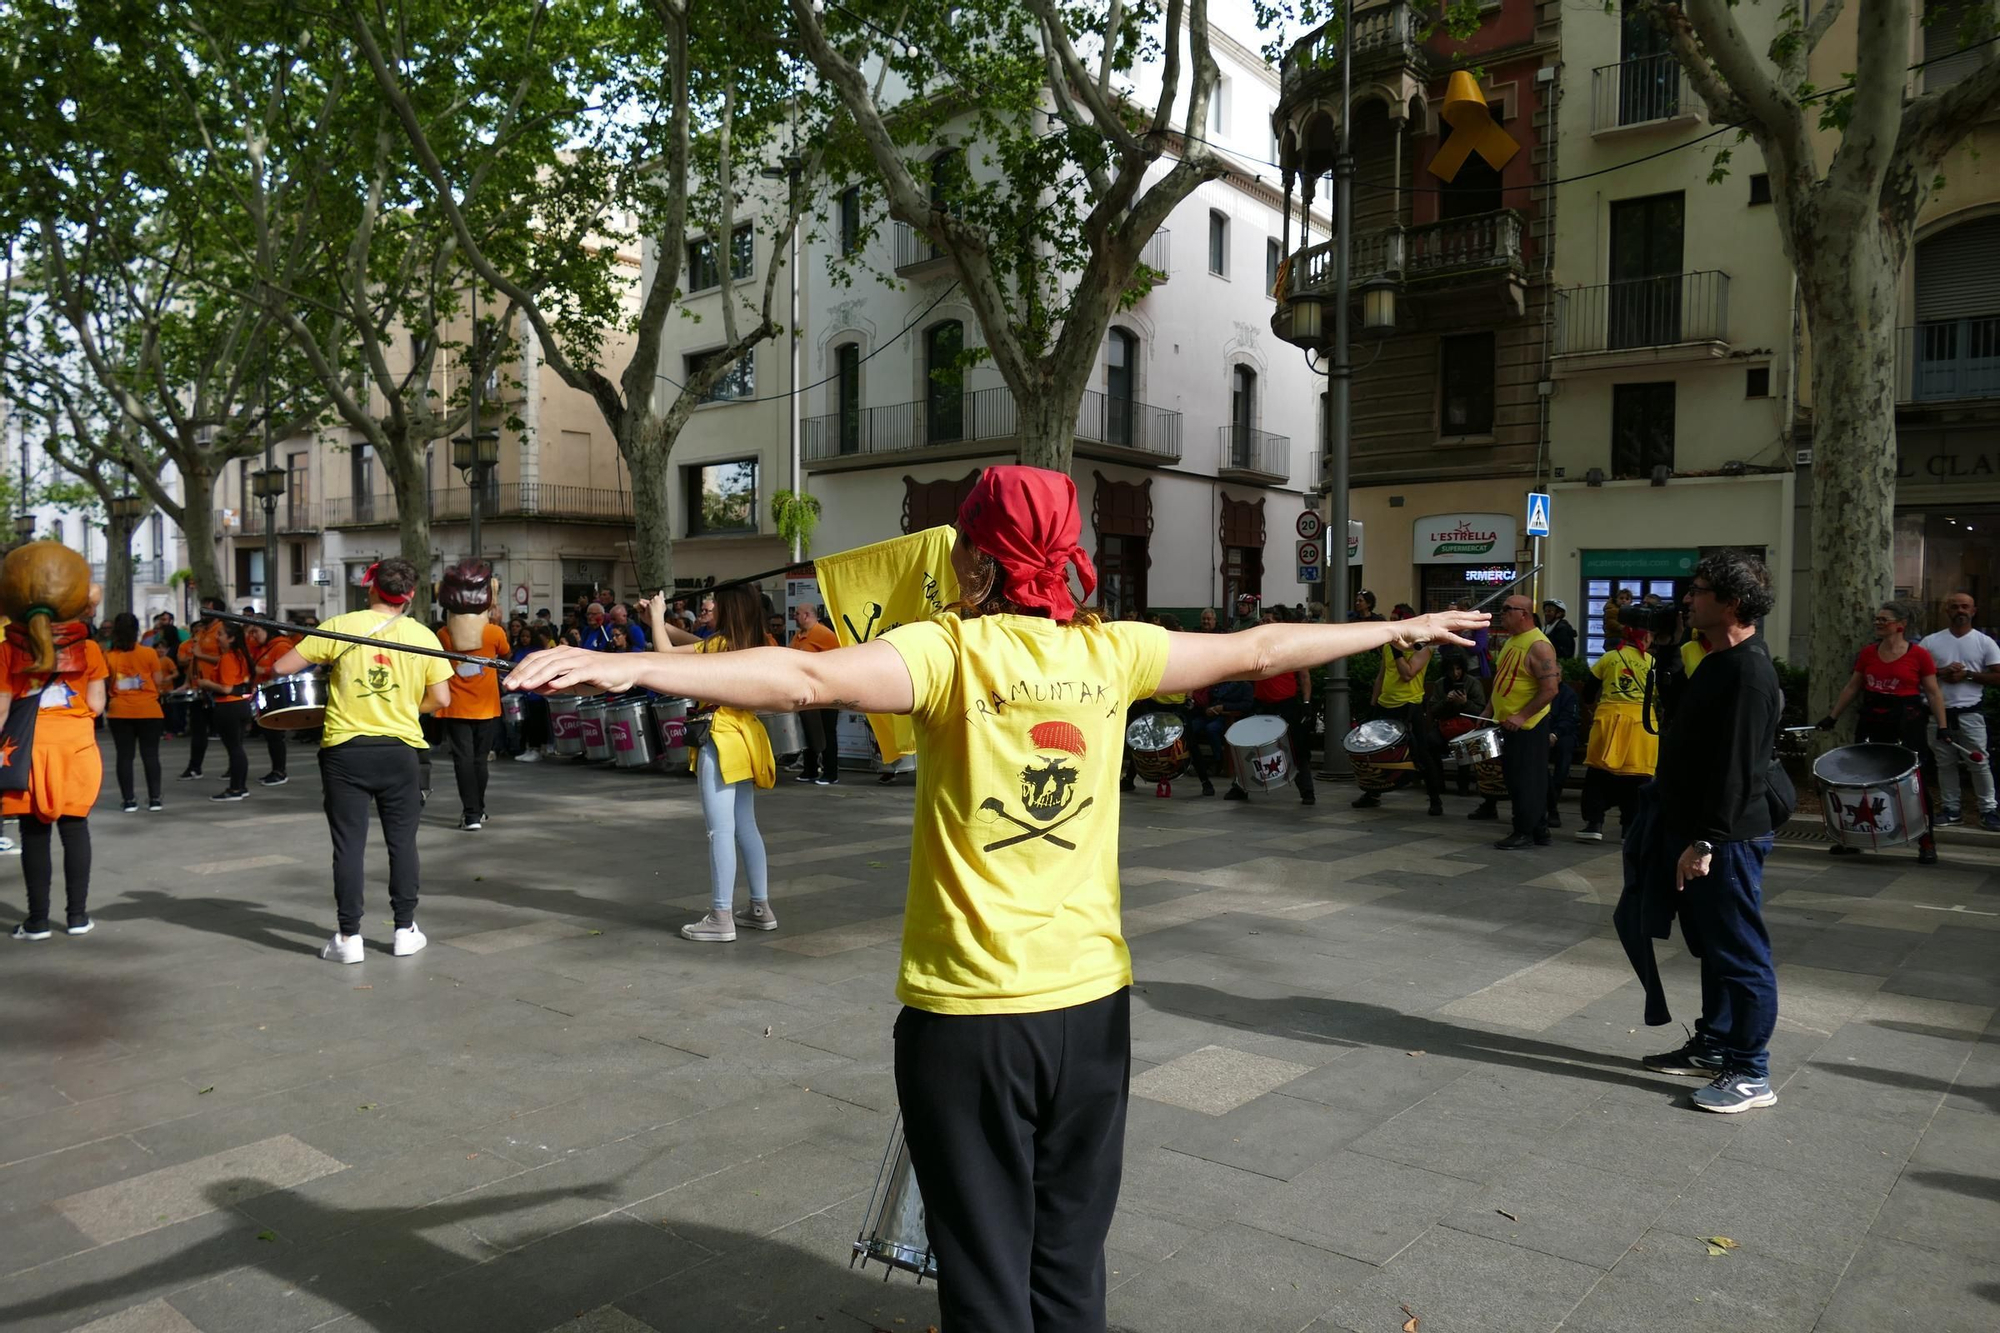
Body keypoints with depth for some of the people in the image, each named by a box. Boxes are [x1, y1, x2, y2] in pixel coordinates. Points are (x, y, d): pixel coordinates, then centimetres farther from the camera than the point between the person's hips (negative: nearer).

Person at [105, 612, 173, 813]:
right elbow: (159, 682, -3)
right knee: (150, 755, 5)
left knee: (124, 756, 6)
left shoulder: (109, 657, -2)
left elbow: (105, 687, 2)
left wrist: (106, 708, 17)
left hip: (119, 712, 1)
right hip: (148, 711, -1)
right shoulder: (149, 653, -5)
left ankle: (129, 800, 7)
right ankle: (154, 798, 5)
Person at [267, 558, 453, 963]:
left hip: (345, 750, -1)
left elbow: (283, 667, -5)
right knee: (402, 840, 11)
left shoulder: (341, 626, -6)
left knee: (349, 843, 4)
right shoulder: (423, 636, -2)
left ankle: (349, 937, 8)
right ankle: (405, 930, 16)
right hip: (399, 751, 1)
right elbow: (441, 699, -1)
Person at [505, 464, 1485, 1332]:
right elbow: (1258, 651, 12)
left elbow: (807, 678, -27)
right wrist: (1395, 628, 26)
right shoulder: (1110, 652, 1)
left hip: (969, 1009, -4)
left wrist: (632, 668, -31)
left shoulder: (949, 651, -11)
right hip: (1091, 999, 4)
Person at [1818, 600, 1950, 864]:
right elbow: (1852, 687, 13)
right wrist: (1833, 716, 11)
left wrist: (1943, 726, -9)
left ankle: (1927, 844, 10)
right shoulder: (1868, 653, 7)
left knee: (1915, 782, -1)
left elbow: (1933, 693, -3)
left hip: (1907, 725, -4)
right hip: (1871, 723, 4)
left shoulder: (1918, 655, -5)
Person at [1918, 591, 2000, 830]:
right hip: (1939, 712, 2)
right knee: (1945, 763, 10)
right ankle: (1950, 808, 18)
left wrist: (1967, 675, -14)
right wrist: (1941, 672, -13)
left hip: (1970, 713, -2)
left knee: (1979, 763, 0)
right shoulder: (1930, 641, 3)